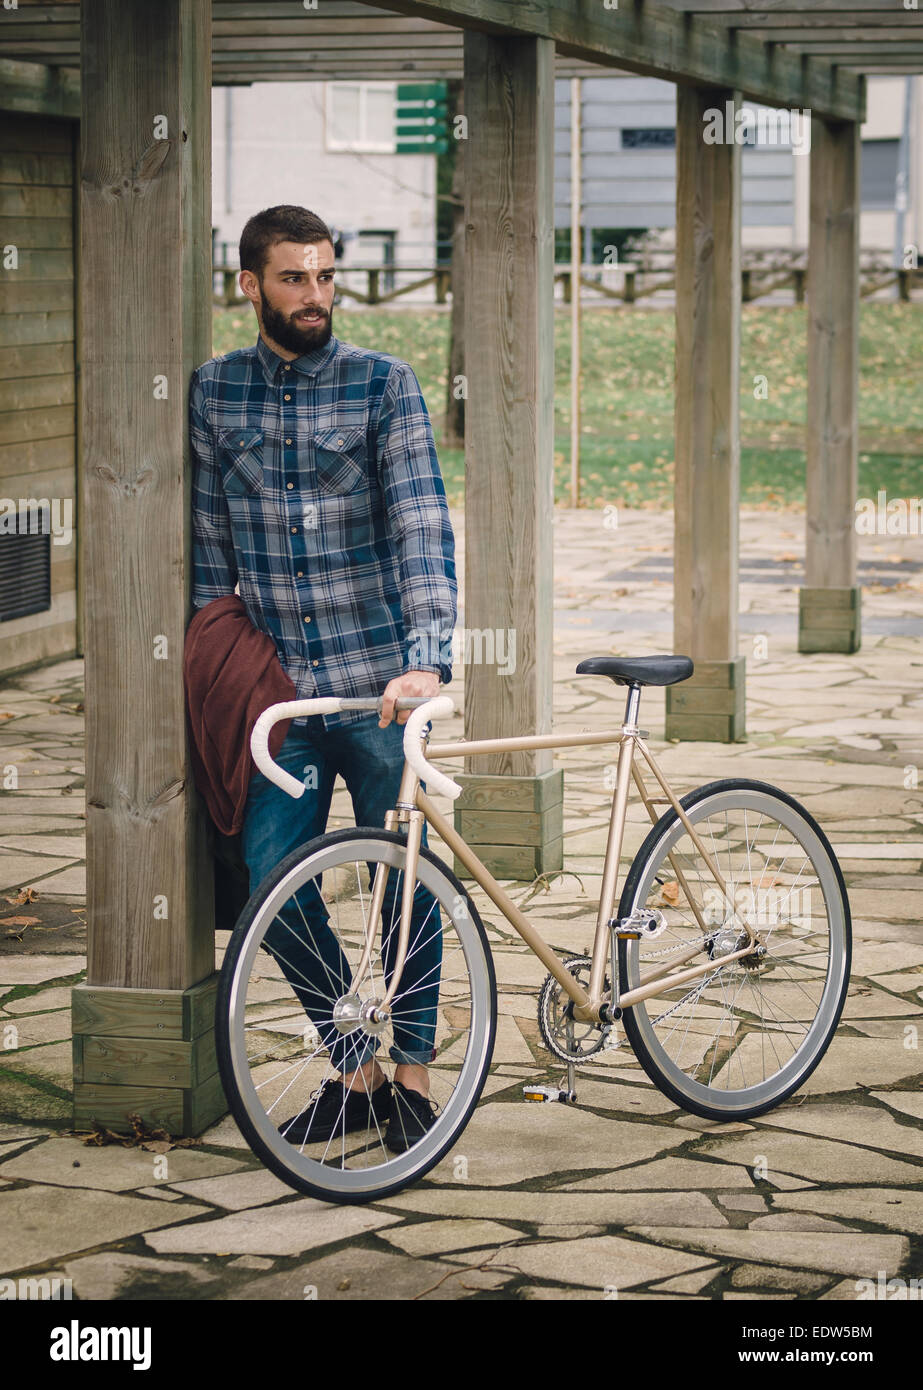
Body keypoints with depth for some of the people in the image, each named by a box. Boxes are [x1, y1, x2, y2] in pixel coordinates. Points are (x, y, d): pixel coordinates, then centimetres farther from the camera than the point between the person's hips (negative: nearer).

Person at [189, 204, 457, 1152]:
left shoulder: (383, 384, -3)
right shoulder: (214, 393, 5)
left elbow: (422, 526, -12)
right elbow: (209, 545, 11)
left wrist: (426, 656, -25)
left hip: (380, 686, -2)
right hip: (279, 687, 2)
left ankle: (411, 1075, 20)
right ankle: (354, 1071, 16)